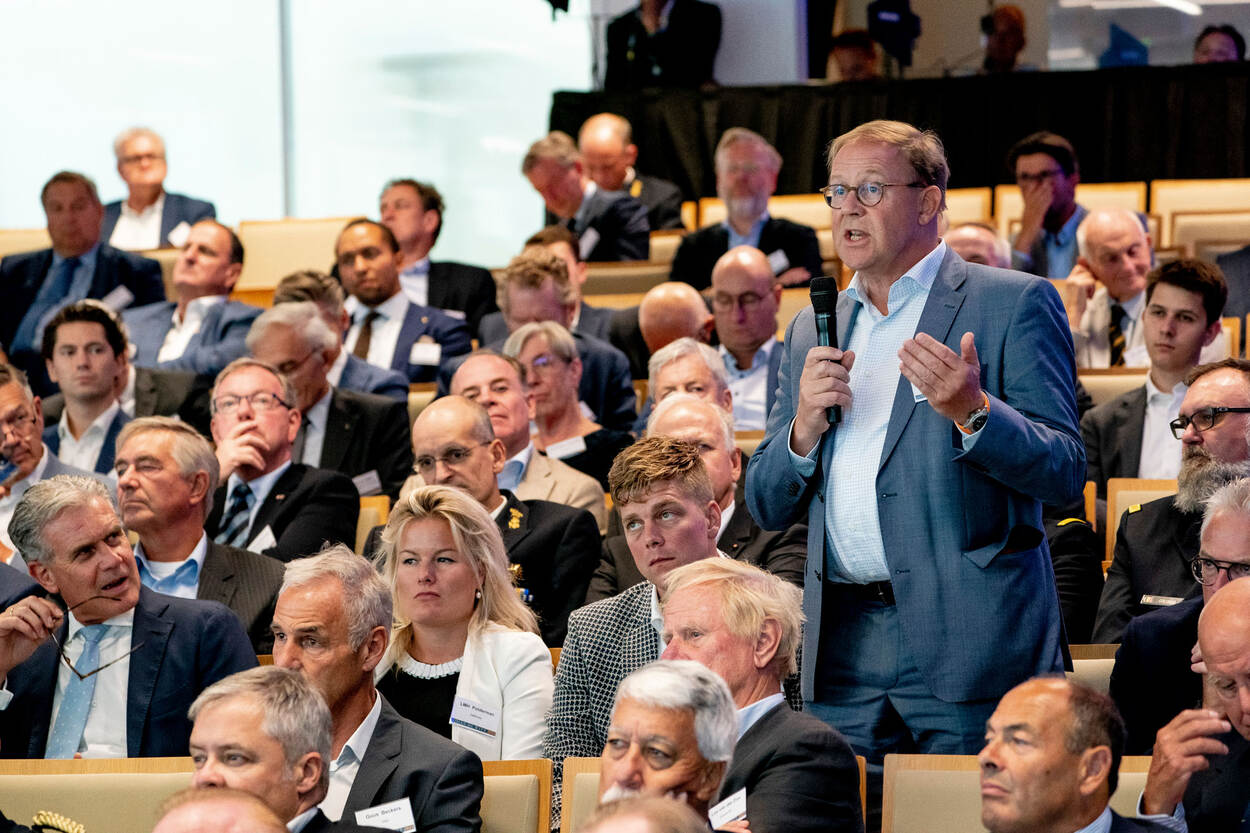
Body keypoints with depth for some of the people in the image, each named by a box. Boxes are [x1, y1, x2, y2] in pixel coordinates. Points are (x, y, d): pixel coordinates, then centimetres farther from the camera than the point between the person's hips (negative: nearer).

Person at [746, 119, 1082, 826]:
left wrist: (973, 413, -23)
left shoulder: (1015, 304, 1)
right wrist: (805, 427, -3)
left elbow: (1065, 476, -6)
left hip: (970, 640, -5)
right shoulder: (813, 329, 18)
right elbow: (768, 509, 17)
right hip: (842, 648, 5)